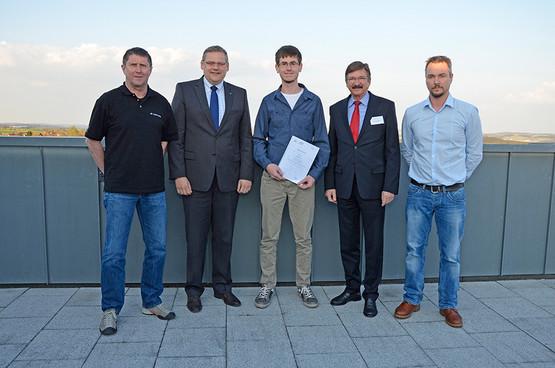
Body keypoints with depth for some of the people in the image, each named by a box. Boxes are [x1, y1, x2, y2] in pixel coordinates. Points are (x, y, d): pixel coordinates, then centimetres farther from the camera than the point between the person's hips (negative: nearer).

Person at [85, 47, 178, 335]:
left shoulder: (160, 103, 9)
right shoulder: (109, 101, 1)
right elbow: (93, 140, 8)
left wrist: (154, 166, 12)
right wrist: (109, 171, 4)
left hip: (154, 190, 3)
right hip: (119, 190, -3)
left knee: (157, 248, 8)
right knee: (114, 252, 0)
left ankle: (152, 301, 25)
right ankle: (111, 309, 16)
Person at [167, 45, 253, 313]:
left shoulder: (239, 95, 11)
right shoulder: (184, 91, 5)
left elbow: (246, 138, 10)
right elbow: (175, 136, 0)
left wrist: (246, 174, 1)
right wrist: (178, 174, -8)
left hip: (229, 178, 2)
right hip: (196, 177, -2)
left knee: (224, 236, 10)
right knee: (196, 237, 3)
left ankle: (222, 286, 25)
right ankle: (194, 291, 19)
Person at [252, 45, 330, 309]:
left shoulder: (313, 102, 6)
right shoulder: (269, 102, 8)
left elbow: (322, 142, 6)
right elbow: (258, 139, 9)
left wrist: (315, 174, -7)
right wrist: (267, 164, -9)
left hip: (303, 179, 0)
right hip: (273, 178, 0)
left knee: (303, 237, 7)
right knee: (269, 236, 5)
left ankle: (304, 286, 21)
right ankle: (267, 285, 19)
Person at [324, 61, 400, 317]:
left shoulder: (385, 107, 2)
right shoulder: (336, 110, 11)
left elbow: (392, 150, -1)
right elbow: (332, 150, 11)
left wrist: (390, 186, -9)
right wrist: (329, 184, 3)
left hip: (373, 186, -3)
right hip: (344, 186, 3)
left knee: (374, 243, 4)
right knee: (348, 241, 10)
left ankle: (371, 294, 18)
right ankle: (351, 288, 26)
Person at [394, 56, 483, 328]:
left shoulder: (468, 113, -1)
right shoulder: (412, 113, 4)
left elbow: (474, 154, 7)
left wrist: (454, 179, 8)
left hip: (452, 195, -1)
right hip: (419, 193, 2)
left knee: (451, 254, 6)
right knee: (414, 249, 7)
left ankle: (449, 305, 22)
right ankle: (412, 299, 23)